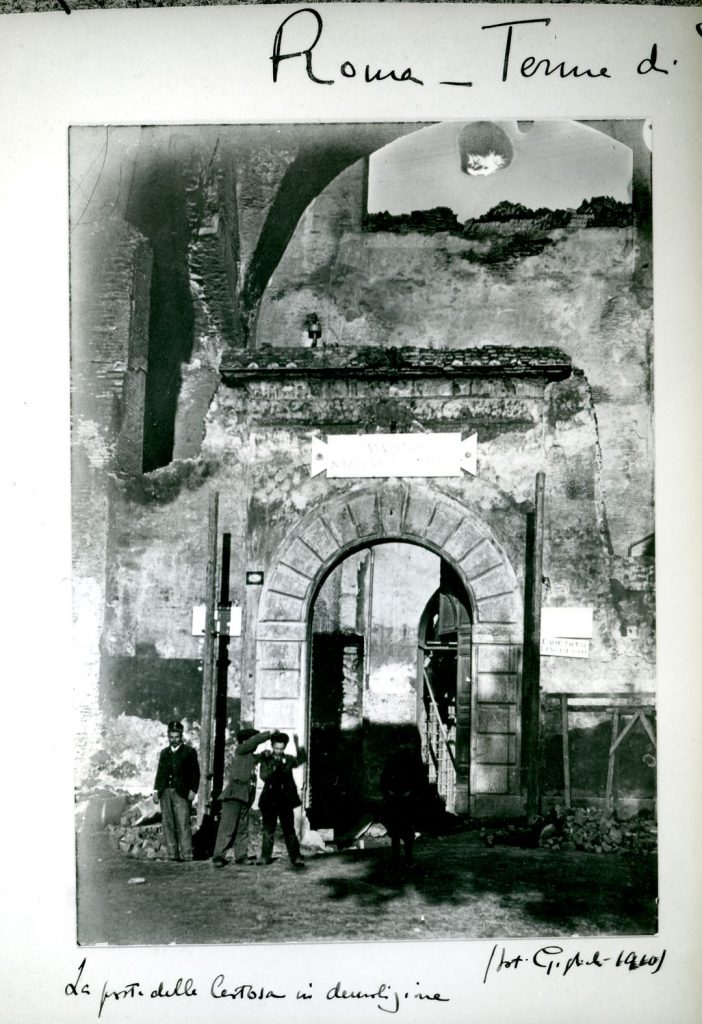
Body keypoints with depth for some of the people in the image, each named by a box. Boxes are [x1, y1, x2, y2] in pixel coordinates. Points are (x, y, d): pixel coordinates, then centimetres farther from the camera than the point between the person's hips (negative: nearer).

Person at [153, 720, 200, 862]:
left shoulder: (189, 752, 5)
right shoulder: (164, 753, 19)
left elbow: (195, 773, 1)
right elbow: (160, 772, 18)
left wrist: (193, 790, -8)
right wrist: (156, 790, 8)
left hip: (181, 792, -5)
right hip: (165, 792, 5)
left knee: (183, 823, -10)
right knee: (168, 824, 2)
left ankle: (186, 854, -10)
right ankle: (172, 854, 6)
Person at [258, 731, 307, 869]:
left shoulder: (288, 759, 3)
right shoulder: (266, 760, 3)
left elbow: (302, 759, -16)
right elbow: (264, 776, -11)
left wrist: (297, 746, -31)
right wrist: (274, 766, -24)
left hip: (285, 800, -1)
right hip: (269, 800, 1)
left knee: (289, 830, -2)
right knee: (268, 831, 7)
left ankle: (295, 858, -1)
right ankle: (265, 857, 16)